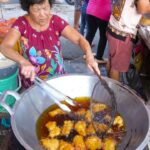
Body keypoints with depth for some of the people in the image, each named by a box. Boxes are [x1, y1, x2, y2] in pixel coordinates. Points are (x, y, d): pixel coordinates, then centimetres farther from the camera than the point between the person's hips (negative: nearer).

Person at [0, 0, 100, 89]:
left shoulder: (56, 21, -12)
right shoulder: (22, 23, -14)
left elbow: (79, 39, -19)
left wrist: (89, 56, -39)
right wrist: (23, 62, -44)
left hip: (57, 79, 1)